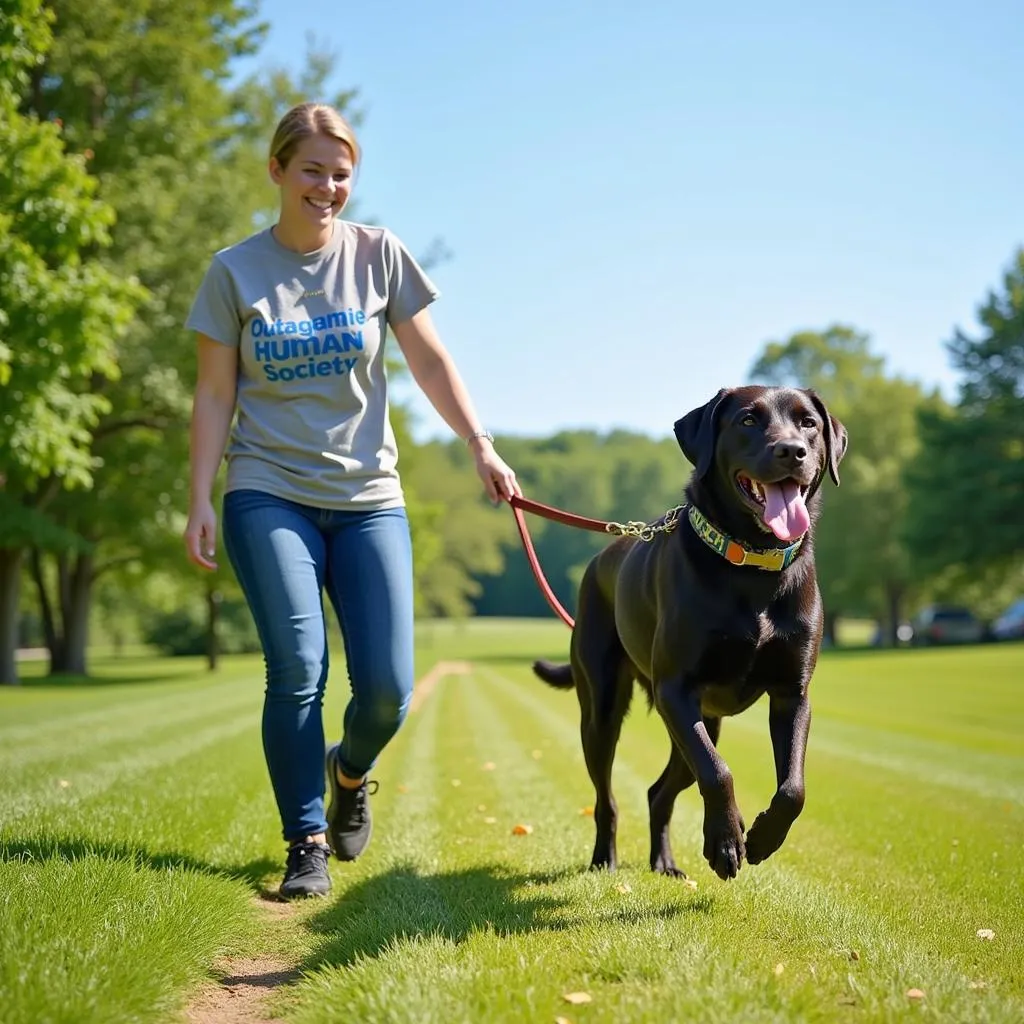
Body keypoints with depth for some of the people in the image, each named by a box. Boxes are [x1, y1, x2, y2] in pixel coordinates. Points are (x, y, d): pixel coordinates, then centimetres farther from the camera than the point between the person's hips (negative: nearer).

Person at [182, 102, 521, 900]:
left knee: (388, 688, -5)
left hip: (369, 498, 1)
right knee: (297, 673, -13)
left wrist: (482, 448, -2)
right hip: (270, 496, -1)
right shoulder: (235, 272, 1)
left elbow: (430, 361, 7)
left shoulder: (379, 255, 3)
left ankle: (350, 772, 28)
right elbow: (215, 396, 2)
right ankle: (306, 845, 1)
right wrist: (201, 501, -3)